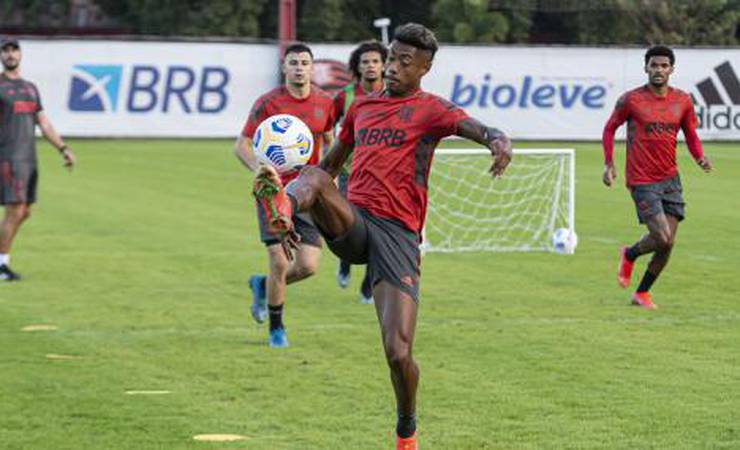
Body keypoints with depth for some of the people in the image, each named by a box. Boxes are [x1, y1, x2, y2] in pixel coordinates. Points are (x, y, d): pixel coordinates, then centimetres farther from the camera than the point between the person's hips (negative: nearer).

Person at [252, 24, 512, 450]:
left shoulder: (431, 109, 3)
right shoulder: (362, 106, 20)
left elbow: (476, 128, -17)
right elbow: (330, 165, 32)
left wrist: (499, 140, -42)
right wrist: (293, 214, 27)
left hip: (398, 234, -4)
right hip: (351, 222, 4)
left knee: (398, 353, -11)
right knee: (314, 176, -28)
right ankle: (284, 206, -64)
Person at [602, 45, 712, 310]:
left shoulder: (682, 101, 4)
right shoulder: (631, 100, -7)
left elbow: (691, 135, 13)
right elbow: (610, 129, 5)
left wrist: (700, 158, -7)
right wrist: (609, 164, -4)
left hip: (670, 179, 5)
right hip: (642, 181, -5)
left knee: (668, 244, 2)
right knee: (662, 238, -15)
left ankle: (642, 293, 20)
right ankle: (629, 255, 17)